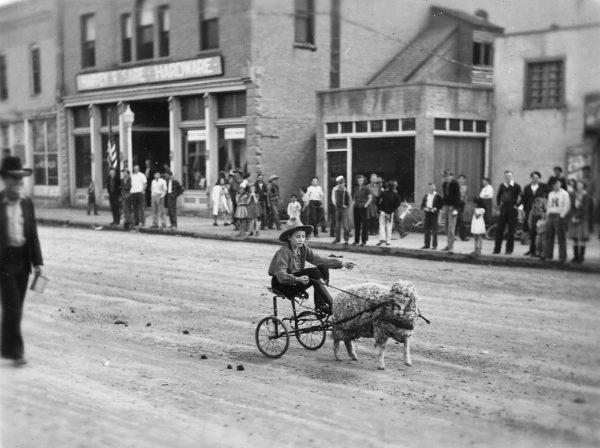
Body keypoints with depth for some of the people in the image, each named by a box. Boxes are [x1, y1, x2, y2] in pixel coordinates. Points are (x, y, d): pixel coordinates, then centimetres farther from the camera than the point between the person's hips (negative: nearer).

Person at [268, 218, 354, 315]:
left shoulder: (303, 248, -1)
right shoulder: (284, 252, -22)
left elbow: (318, 259, -7)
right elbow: (281, 275, -31)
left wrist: (341, 263, -17)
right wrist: (298, 279, -49)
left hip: (297, 280, 7)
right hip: (281, 283, -7)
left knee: (323, 268, -10)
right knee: (313, 273, -25)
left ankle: (320, 305, -10)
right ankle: (330, 305, -21)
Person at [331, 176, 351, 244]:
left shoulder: (345, 190, -4)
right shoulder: (335, 189, 4)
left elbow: (348, 199, 1)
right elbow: (333, 197, 8)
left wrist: (346, 205, -3)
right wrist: (335, 205, 2)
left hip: (344, 208, -4)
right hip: (337, 208, 4)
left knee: (345, 224, -7)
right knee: (337, 224, 11)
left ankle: (346, 239, -3)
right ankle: (337, 238, 21)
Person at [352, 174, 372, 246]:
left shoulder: (366, 188, -3)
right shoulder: (356, 188, 13)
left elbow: (370, 198, -6)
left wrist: (366, 205, -13)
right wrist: (354, 204, 9)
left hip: (363, 208, -5)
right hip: (356, 207, 5)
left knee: (364, 224, -3)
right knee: (356, 224, 6)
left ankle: (364, 240, 0)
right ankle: (356, 240, 12)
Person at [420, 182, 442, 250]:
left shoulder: (437, 196, 1)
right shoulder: (426, 196, 14)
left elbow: (441, 204, -2)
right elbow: (422, 205, 16)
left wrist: (436, 208, -14)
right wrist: (424, 208, -4)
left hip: (434, 213, -5)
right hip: (427, 213, 5)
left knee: (434, 230, -3)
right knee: (426, 229, 6)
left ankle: (434, 245, 2)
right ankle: (427, 244, 13)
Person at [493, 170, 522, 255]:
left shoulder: (516, 186, -5)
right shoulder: (502, 186, 9)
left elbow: (522, 196, -9)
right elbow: (498, 196, 21)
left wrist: (517, 205, -9)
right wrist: (498, 204, 12)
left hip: (512, 209, -4)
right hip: (503, 209, 4)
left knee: (511, 230, 0)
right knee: (499, 229, 2)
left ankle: (509, 249, 6)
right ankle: (497, 249, 9)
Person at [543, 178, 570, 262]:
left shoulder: (564, 193, -3)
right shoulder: (550, 194, 17)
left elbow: (567, 206, -8)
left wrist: (561, 216, -13)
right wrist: (548, 215, 9)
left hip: (559, 216, -6)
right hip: (551, 215, 6)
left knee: (561, 237, -4)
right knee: (549, 236, 4)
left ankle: (562, 256, 0)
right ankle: (548, 254, 11)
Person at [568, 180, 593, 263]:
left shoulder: (586, 196, -2)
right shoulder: (573, 195, 8)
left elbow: (585, 209, -7)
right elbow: (572, 207, 4)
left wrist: (578, 217, -11)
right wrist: (573, 217, -9)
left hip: (583, 219, -3)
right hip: (574, 219, 3)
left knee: (582, 239, -5)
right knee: (574, 239, 3)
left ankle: (581, 257, -1)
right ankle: (575, 256, 8)